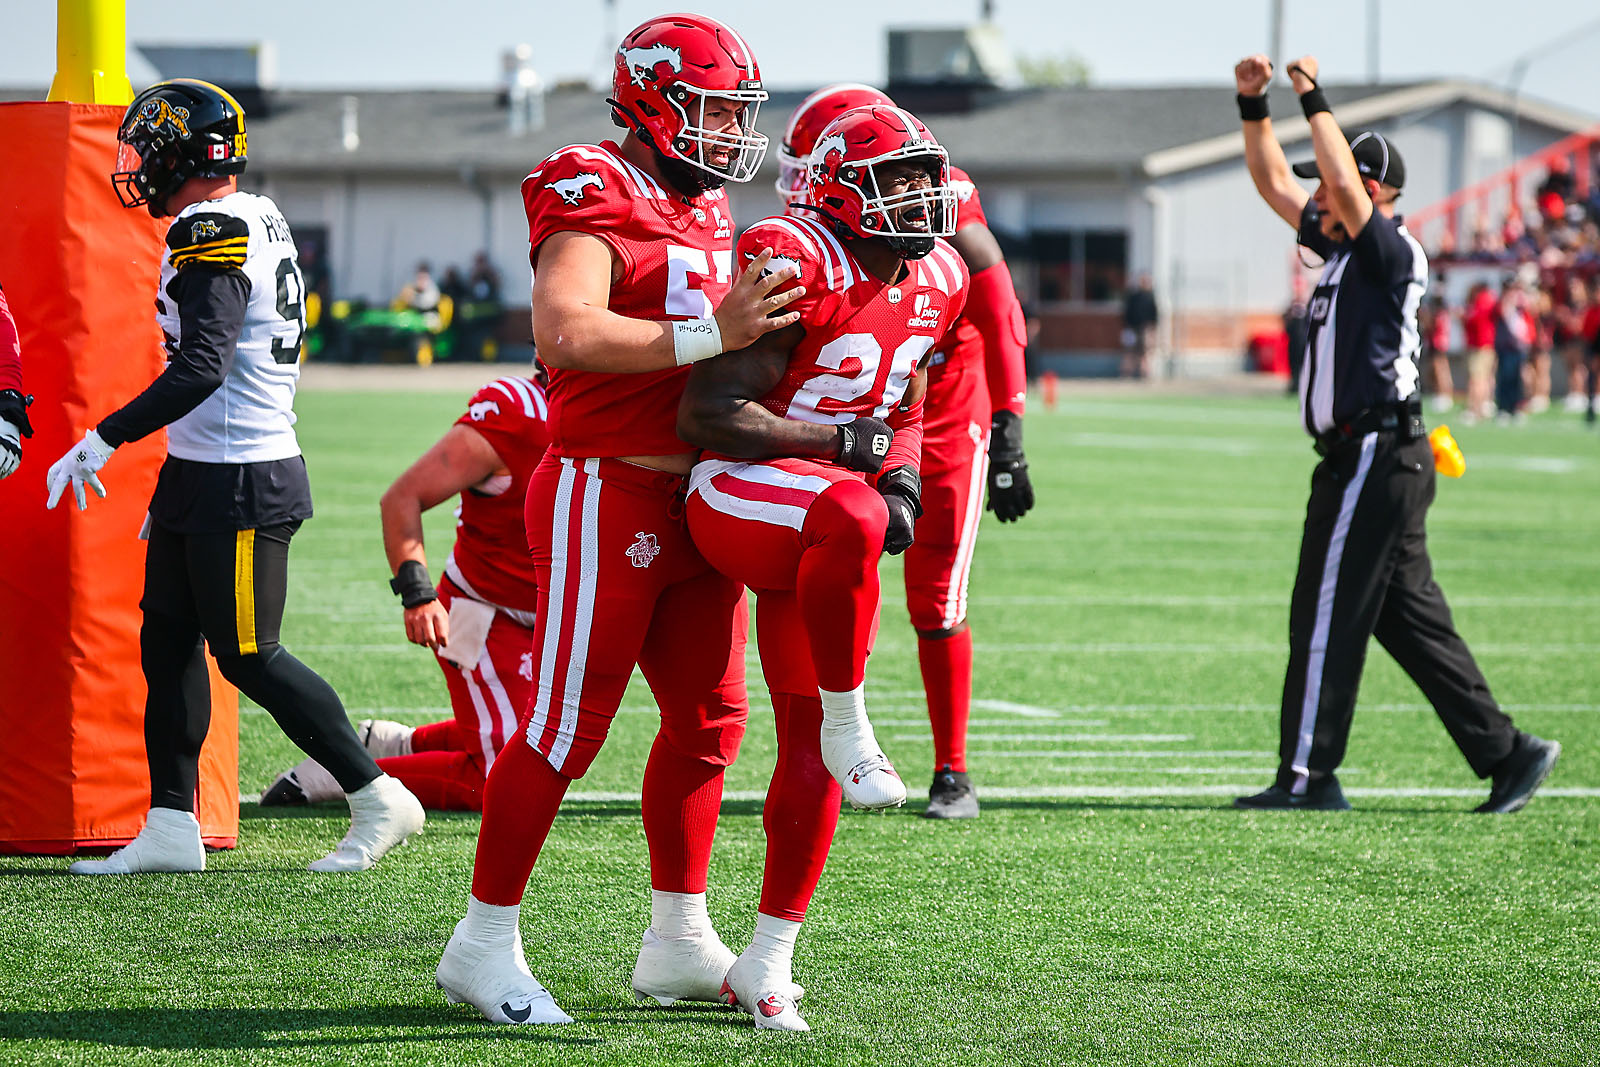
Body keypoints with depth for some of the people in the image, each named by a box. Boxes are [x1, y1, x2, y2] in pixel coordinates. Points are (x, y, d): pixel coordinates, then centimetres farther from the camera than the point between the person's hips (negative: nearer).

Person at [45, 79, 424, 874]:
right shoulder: (257, 221, 13)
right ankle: (171, 829, 12)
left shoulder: (213, 233, -18)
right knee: (167, 645, 10)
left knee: (250, 657, -3)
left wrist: (106, 440, -23)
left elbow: (201, 369, -27)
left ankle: (379, 800, 5)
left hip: (239, 486, -10)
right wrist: (177, 483, 23)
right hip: (203, 477, 10)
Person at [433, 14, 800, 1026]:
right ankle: (484, 945, 3)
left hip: (691, 504, 9)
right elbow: (567, 331, -29)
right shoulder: (597, 200, -13)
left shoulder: (703, 212, 16)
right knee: (567, 723, -6)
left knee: (709, 717, 11)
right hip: (608, 494, -9)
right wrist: (713, 333, -29)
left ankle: (679, 941, 21)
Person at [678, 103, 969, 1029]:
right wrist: (845, 444, -18)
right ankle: (849, 727, -25)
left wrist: (904, 485, 0)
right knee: (851, 516, -42)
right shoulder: (796, 266, -19)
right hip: (738, 501, -8)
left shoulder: (935, 281, 7)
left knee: (807, 748, 5)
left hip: (813, 535, 8)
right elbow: (711, 414, -20)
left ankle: (768, 960, 14)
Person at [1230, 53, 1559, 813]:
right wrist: (1252, 106, 12)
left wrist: (1313, 99, -20)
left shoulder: (1392, 251, -12)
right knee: (1410, 620, 9)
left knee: (1326, 615, -6)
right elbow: (1275, 184, 22)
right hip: (1363, 459, 10)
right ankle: (1506, 753, 9)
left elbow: (1344, 183, -27)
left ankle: (1308, 777, -3)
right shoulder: (1342, 247, 15)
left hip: (1376, 458, -10)